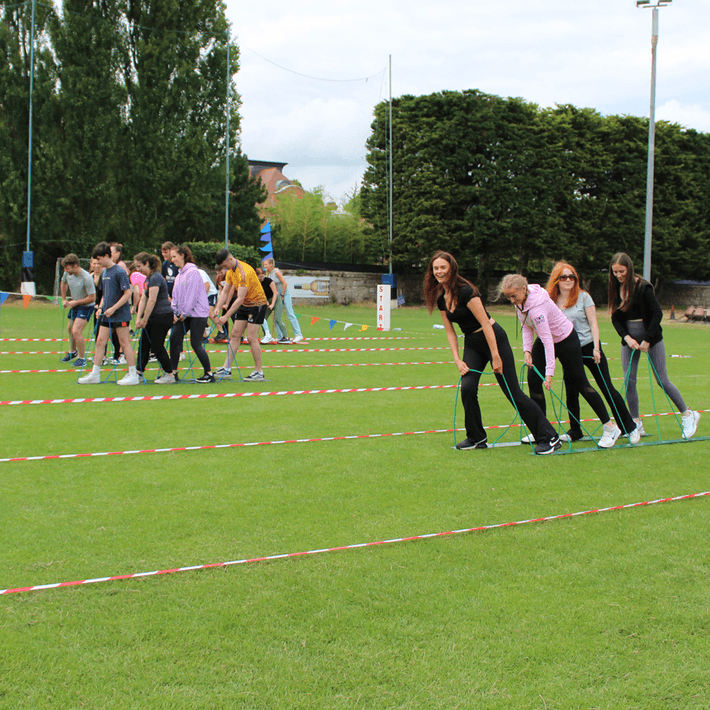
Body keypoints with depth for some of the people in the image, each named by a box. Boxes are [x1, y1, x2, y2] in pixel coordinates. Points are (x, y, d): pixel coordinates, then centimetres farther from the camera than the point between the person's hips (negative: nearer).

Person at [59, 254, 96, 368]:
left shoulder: (86, 278, -29)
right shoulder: (67, 273, -8)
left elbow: (92, 298, -24)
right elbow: (63, 283, 16)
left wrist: (76, 302, -21)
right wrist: (64, 299, 10)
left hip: (86, 306, -8)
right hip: (74, 305, 8)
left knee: (76, 331, -20)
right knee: (70, 329, 22)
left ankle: (82, 359, -7)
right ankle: (72, 352, 48)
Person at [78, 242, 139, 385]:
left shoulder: (119, 272, -13)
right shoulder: (103, 272, 12)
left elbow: (128, 293, -16)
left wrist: (113, 308, -19)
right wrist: (101, 307, 7)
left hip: (120, 314, -8)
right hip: (106, 314, 8)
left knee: (124, 342, -4)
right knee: (100, 341, 6)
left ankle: (133, 375, 3)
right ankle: (95, 375, 11)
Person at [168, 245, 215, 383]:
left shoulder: (192, 272, -12)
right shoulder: (179, 274, 15)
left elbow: (192, 295, -16)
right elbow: (175, 295, 18)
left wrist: (184, 314, -14)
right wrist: (174, 313, 5)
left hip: (197, 313, -8)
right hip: (184, 314, 8)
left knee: (196, 344, -9)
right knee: (174, 339, -1)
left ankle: (209, 374, 1)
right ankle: (173, 373, 5)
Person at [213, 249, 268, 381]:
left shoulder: (244, 271, -28)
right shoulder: (230, 271, 2)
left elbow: (240, 298, -29)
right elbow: (225, 291, 7)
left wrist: (226, 316, -29)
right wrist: (217, 308, -8)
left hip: (257, 304, -9)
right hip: (244, 305, 9)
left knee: (251, 338, -11)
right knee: (235, 334, 4)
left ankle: (259, 372, -4)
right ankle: (227, 368, 6)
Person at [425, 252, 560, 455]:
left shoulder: (465, 291, -21)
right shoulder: (441, 299, 3)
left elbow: (485, 324, -22)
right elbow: (450, 332, 9)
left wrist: (495, 357, -23)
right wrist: (457, 359, -3)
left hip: (493, 339, -7)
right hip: (472, 344, 7)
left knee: (512, 391, -8)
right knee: (467, 388, -10)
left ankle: (549, 438, -3)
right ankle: (476, 438, 7)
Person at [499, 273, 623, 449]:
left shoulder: (537, 306, -36)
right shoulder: (520, 300, -11)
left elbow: (547, 340, -37)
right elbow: (526, 326, 1)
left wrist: (549, 373, -38)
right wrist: (527, 350, -12)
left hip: (565, 340, -8)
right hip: (545, 338, 8)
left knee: (579, 383, -2)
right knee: (533, 378, -2)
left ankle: (610, 428, 9)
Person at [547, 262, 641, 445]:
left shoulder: (583, 297, -5)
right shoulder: (551, 301, 1)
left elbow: (593, 323, -6)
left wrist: (596, 349, -13)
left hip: (589, 347, -3)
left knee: (607, 388, 0)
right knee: (571, 392, 4)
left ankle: (630, 427, 9)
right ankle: (575, 431, 18)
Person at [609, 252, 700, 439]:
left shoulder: (643, 287, -14)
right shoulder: (616, 288, 2)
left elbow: (657, 313, -15)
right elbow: (616, 318, 4)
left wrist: (647, 340, -16)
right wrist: (627, 337, -11)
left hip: (651, 338, -5)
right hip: (629, 338, 5)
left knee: (662, 380, -1)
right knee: (629, 381, 0)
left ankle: (688, 415, 15)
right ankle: (636, 424, 9)